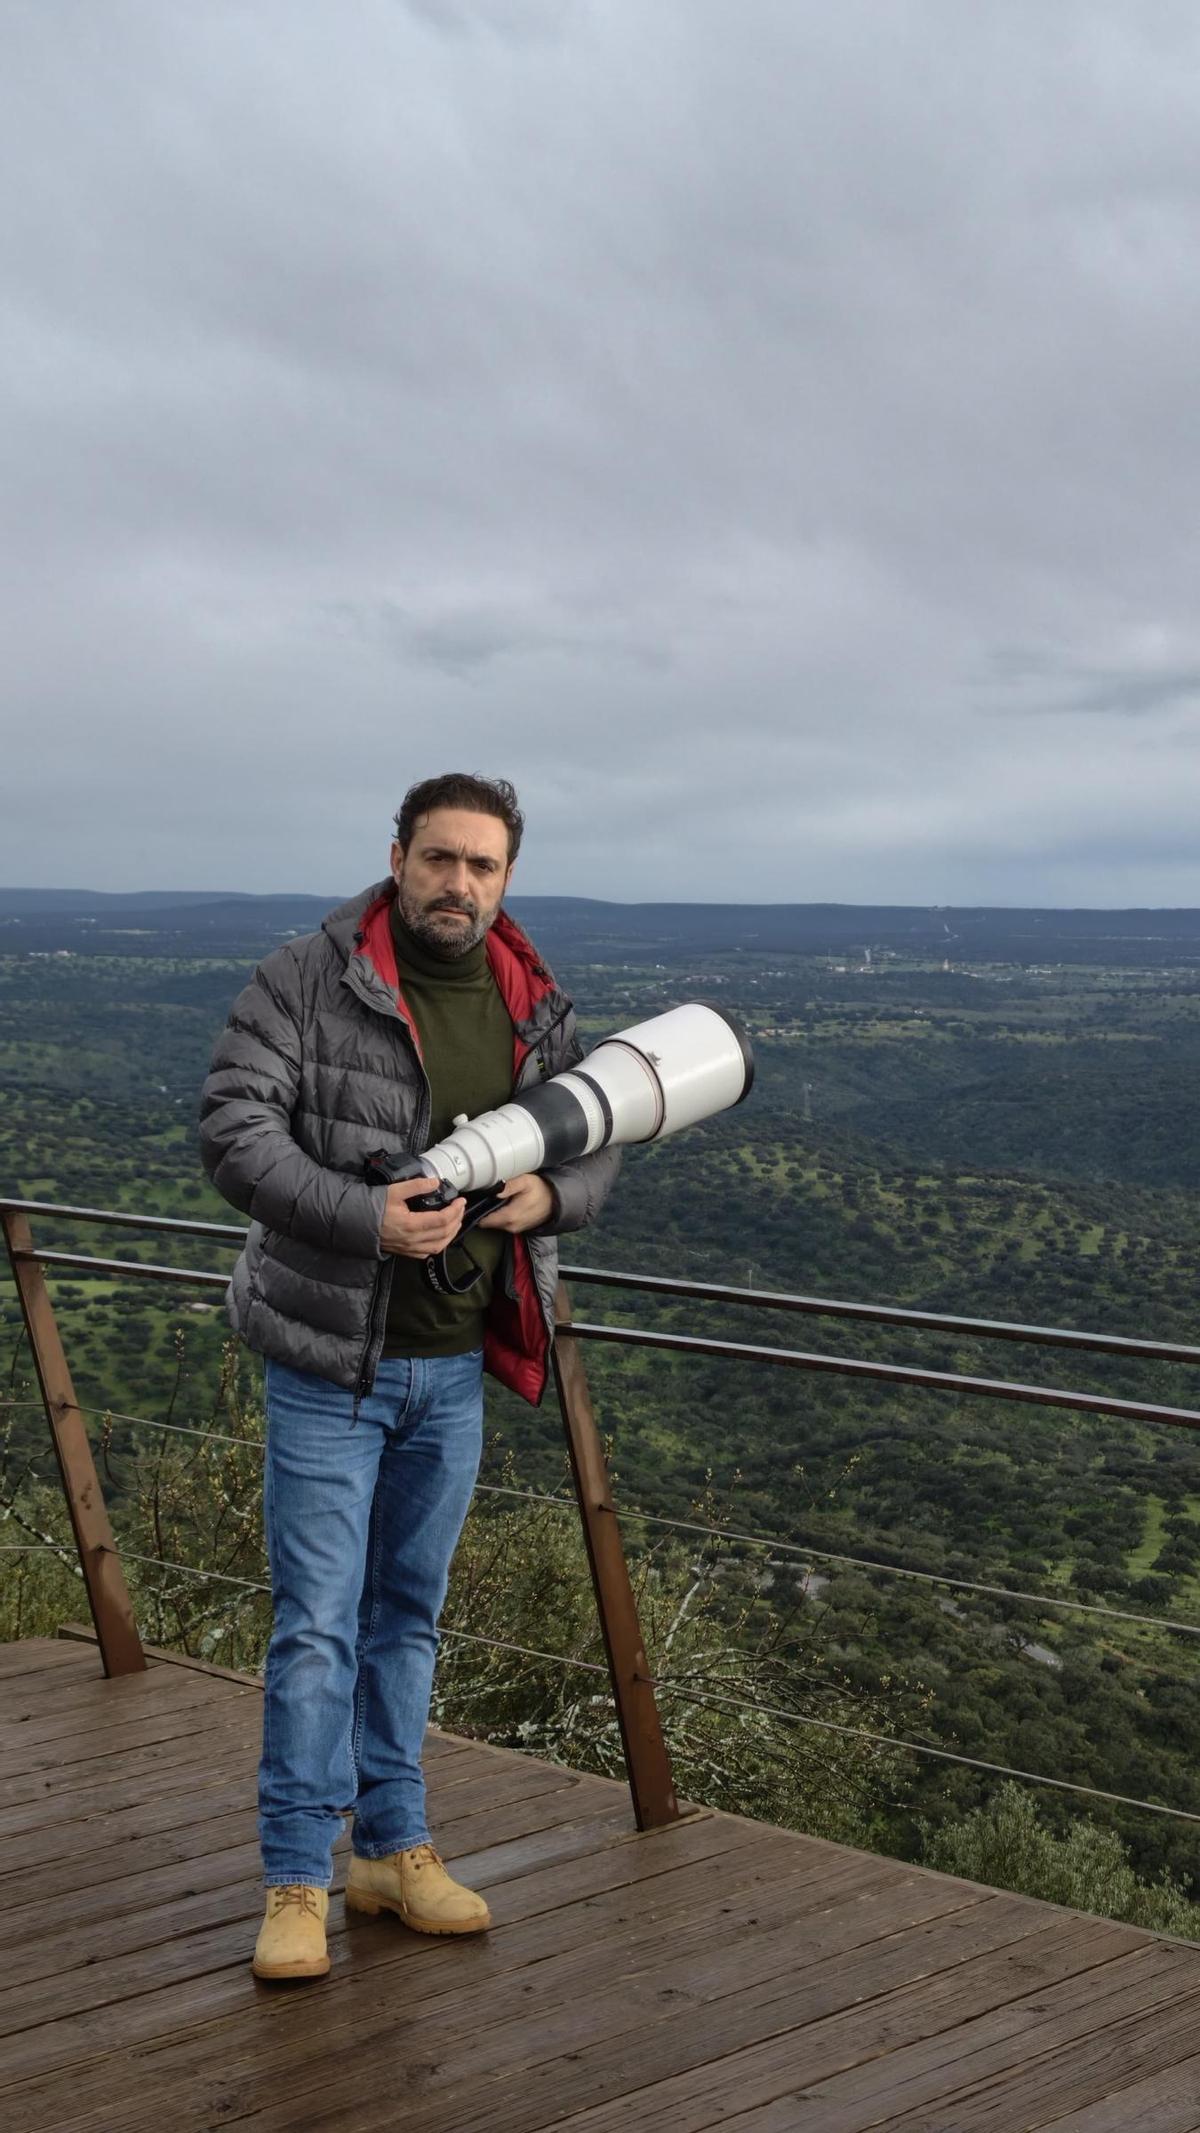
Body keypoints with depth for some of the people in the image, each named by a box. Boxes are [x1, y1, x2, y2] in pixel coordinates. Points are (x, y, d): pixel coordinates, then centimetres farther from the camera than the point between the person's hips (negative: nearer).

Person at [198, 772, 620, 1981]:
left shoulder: (535, 1010, 4)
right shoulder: (303, 983, -12)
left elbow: (598, 1140, 11)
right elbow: (233, 1132, -19)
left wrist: (551, 1195, -12)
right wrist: (367, 1217, -30)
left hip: (457, 1367, 5)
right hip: (332, 1363, -5)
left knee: (408, 1615, 17)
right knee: (317, 1624, -1)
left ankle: (395, 1849, 30)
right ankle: (296, 1883, 13)